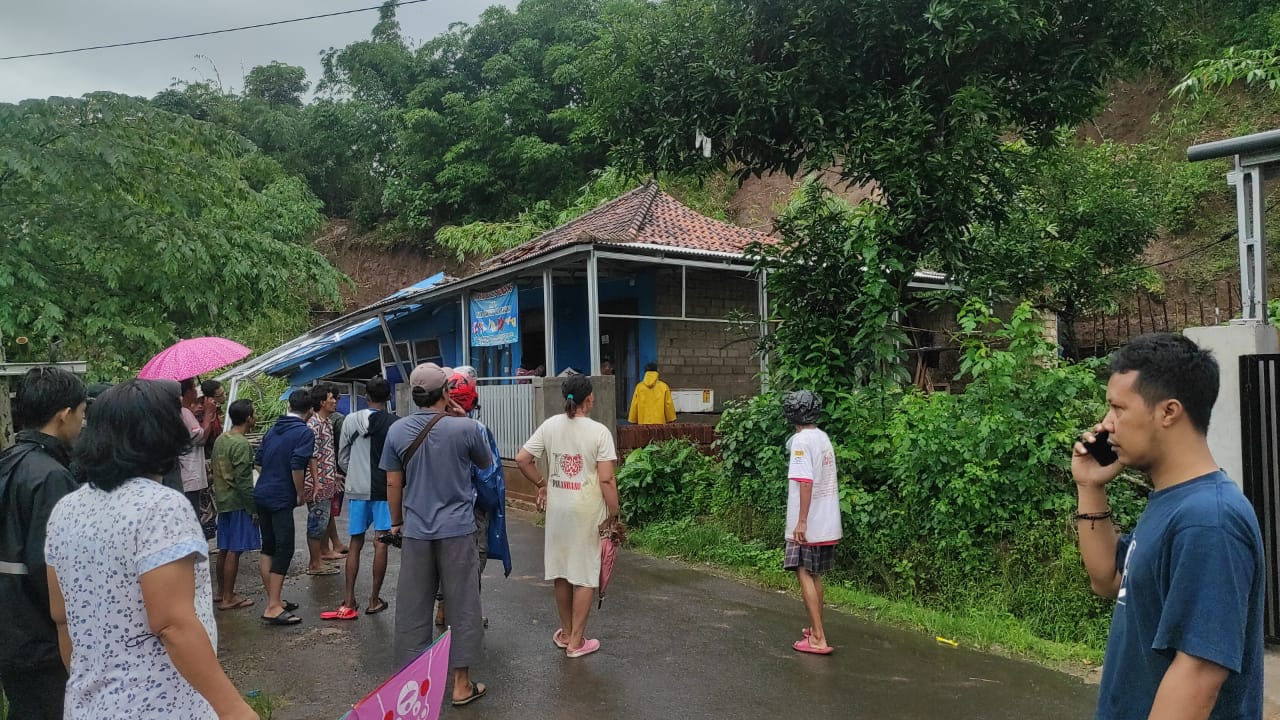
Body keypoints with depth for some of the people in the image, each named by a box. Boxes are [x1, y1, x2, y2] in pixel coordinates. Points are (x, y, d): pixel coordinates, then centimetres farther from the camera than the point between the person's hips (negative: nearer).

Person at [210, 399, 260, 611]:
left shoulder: (220, 439, 9)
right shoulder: (242, 444, -18)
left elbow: (214, 469, 16)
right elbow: (243, 481, -20)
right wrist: (253, 508, -15)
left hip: (223, 500, 9)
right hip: (238, 503, -9)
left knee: (224, 549, 17)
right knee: (234, 550, -2)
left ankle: (221, 592, 27)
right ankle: (228, 598, 3)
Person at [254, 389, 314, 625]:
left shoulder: (273, 429, 13)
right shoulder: (304, 433, -10)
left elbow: (260, 460, 17)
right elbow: (297, 466, -20)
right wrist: (300, 494, -8)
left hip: (261, 495, 8)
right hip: (281, 498, -8)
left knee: (268, 548, 14)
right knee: (284, 550, -4)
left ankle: (273, 599, 22)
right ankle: (273, 608, -5)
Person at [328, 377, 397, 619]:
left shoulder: (351, 420, 0)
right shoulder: (395, 424, -9)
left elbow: (342, 458, 4)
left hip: (357, 490, 3)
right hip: (384, 490, -2)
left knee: (356, 543, 9)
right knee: (381, 543, 4)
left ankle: (349, 601, 8)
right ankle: (374, 599, 8)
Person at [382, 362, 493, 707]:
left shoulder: (397, 430, -3)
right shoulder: (466, 427, -11)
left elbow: (393, 484, 3)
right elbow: (485, 463, 9)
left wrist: (396, 522, 18)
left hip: (415, 530, 3)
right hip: (457, 529, -2)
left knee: (412, 607, 11)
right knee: (461, 606, 7)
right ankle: (461, 684, 14)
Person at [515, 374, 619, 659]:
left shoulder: (550, 426, -2)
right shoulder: (599, 431, -13)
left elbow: (521, 459, -3)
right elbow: (606, 479, -15)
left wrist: (541, 484, 11)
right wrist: (613, 514, -6)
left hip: (557, 507, 4)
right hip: (587, 510, -4)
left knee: (561, 572, 17)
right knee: (585, 575, 8)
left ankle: (566, 633, 32)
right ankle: (576, 641, 16)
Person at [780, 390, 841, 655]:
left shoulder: (801, 440, -14)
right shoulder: (823, 438, 10)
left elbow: (805, 482, -21)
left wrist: (801, 521, -21)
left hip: (808, 524, -8)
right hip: (827, 522, 8)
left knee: (805, 575, -3)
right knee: (814, 576, 17)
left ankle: (818, 638, -5)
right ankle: (816, 628, 27)